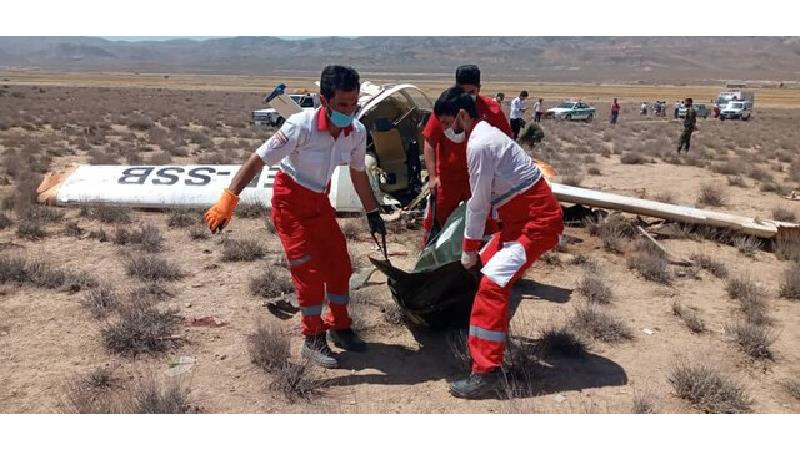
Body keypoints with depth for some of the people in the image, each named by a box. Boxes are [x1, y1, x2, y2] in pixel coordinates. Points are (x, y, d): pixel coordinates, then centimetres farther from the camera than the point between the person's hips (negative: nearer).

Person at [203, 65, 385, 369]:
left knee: (339, 264, 7)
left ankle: (339, 326, 28)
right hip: (290, 201, -5)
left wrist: (373, 213, 12)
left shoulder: (357, 132, -13)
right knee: (309, 271, -7)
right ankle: (313, 340, 9)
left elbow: (358, 173, 5)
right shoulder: (301, 125, -30)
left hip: (319, 201, 6)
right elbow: (258, 159, -26)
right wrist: (229, 199, -31)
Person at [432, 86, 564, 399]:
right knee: (488, 265, 24)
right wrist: (475, 251, 23)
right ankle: (495, 333, 42)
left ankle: (486, 372, -18)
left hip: (538, 220, -11)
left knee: (492, 283, -18)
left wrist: (468, 251, -4)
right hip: (522, 217, 11)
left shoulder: (479, 144, -18)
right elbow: (483, 199, 18)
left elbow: (479, 204, -15)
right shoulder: (484, 135, 14)